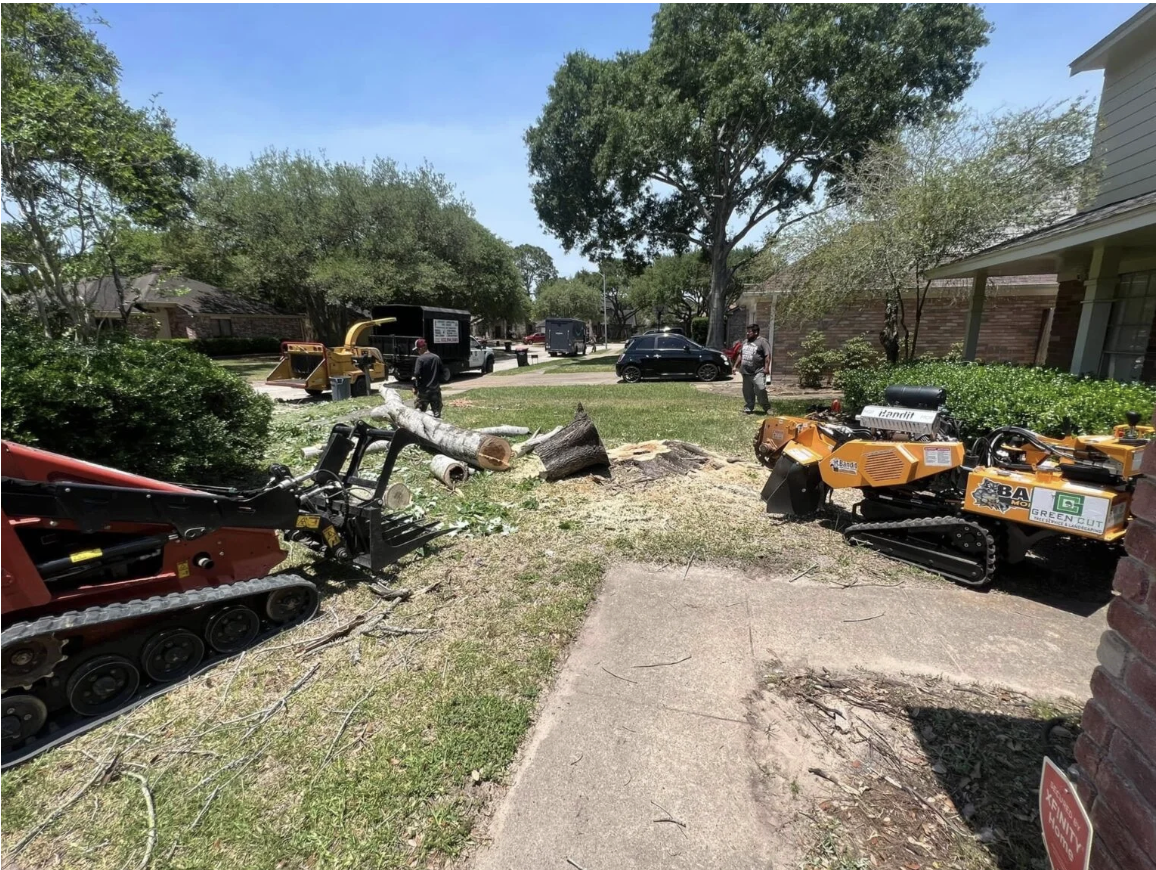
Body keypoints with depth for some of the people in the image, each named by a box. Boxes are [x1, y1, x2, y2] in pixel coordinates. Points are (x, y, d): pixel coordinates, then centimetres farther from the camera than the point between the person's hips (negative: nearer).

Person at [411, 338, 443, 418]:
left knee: (419, 411, 6)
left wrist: (415, 387, -8)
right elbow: (441, 373, 11)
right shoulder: (437, 358, 4)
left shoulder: (420, 359, -13)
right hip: (436, 389, 5)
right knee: (436, 411, 12)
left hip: (423, 390, -5)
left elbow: (416, 374, -18)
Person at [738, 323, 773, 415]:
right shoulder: (745, 342, 18)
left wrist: (766, 368, -16)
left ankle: (767, 408, -1)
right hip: (746, 372, 7)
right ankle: (748, 408, 17)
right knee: (747, 392, 8)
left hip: (758, 372, -7)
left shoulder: (762, 341, -5)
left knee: (760, 390, -15)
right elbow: (740, 355, 24)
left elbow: (767, 355, -10)